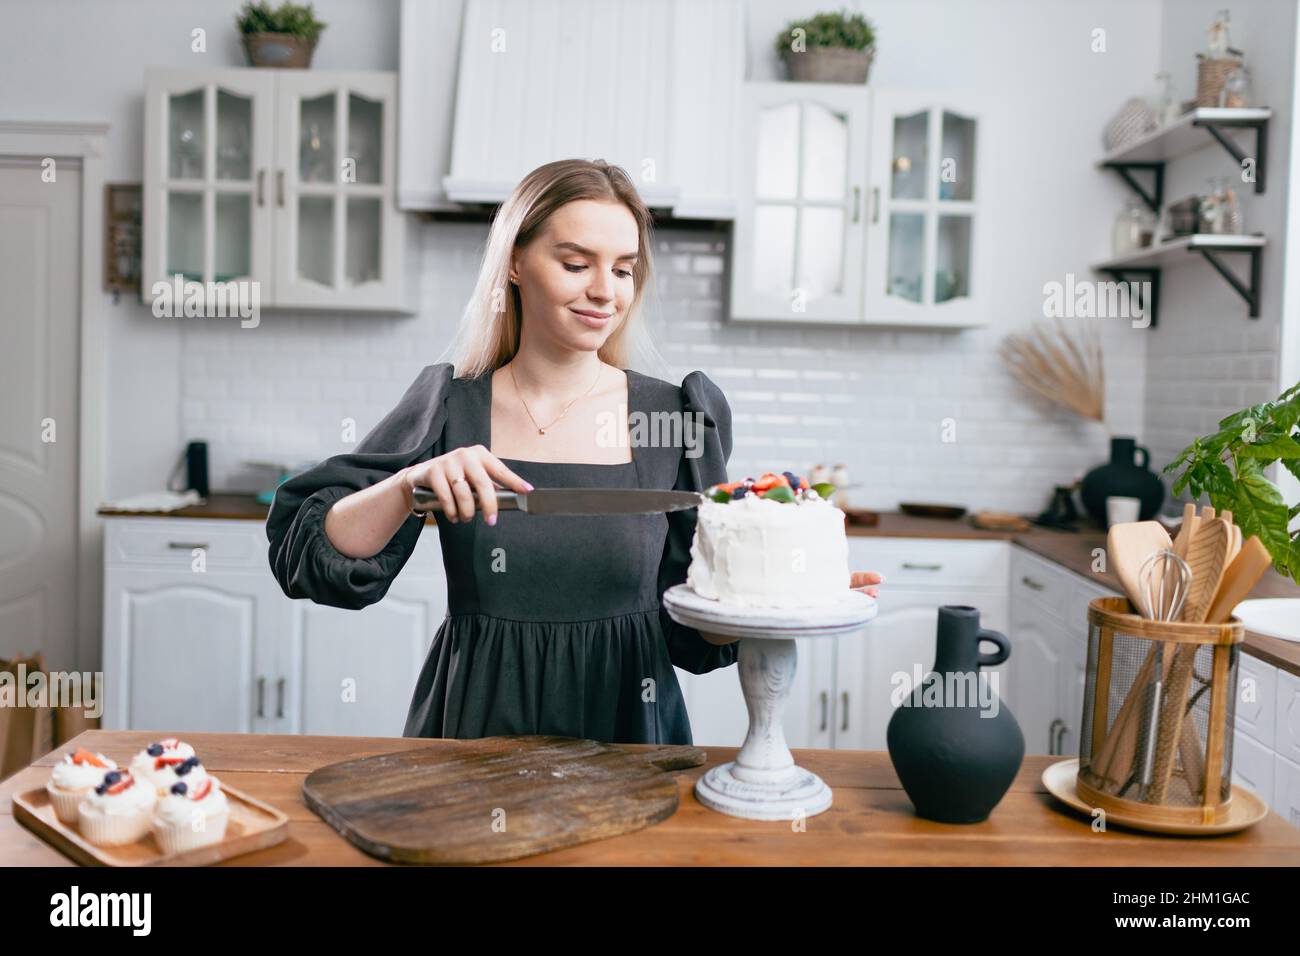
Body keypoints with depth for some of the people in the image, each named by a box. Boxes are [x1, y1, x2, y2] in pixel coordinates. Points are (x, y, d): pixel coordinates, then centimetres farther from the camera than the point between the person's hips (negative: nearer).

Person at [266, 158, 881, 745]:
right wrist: (412, 483, -20)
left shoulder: (677, 416, -1)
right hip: (475, 724, -1)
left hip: (627, 724, 2)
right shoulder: (450, 407, -1)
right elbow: (306, 557, -6)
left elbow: (690, 633, 2)